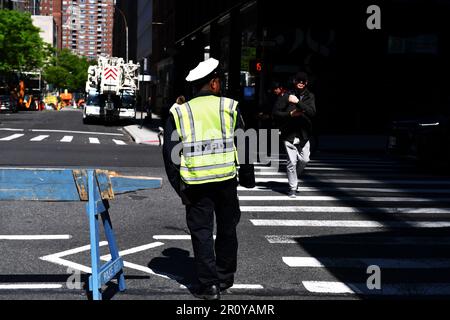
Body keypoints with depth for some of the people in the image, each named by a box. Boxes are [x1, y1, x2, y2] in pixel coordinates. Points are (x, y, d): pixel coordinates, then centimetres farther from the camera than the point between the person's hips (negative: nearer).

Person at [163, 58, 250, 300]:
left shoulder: (178, 112, 3)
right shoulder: (230, 107, 2)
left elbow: (169, 152, 1)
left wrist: (179, 187, 6)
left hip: (195, 183, 0)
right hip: (226, 179, 0)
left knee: (201, 232, 7)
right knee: (227, 229, 16)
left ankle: (208, 285, 6)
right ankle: (225, 277, 28)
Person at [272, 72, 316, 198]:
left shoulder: (310, 96, 2)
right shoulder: (287, 96, -3)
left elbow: (312, 112, -14)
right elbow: (276, 112, -2)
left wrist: (298, 102, -23)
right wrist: (290, 114, -16)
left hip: (304, 134, 3)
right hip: (289, 134, -3)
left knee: (305, 160, 6)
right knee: (292, 162, -3)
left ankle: (295, 176, 36)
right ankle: (293, 188, 10)